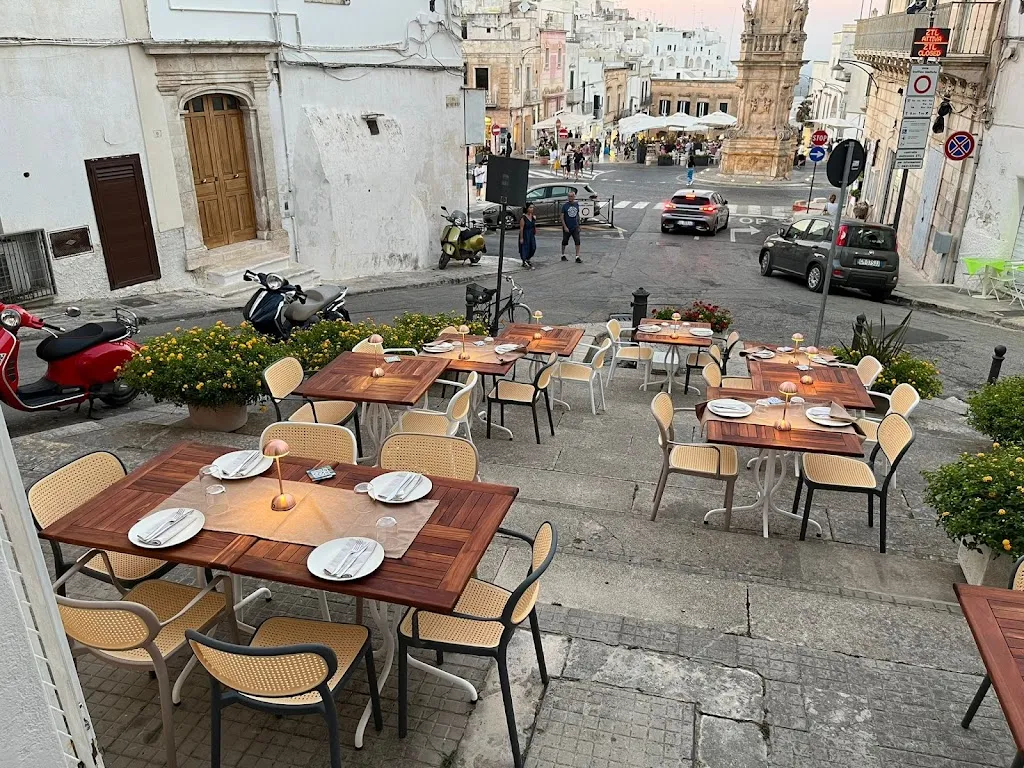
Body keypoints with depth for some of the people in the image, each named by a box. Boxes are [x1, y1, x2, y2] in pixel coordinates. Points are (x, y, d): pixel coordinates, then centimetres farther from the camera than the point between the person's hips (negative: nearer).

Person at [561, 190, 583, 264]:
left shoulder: (577, 205, 3)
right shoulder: (565, 206, -7)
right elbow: (562, 217, -7)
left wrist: (578, 225, 12)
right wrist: (565, 227, -15)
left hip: (575, 227, 2)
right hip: (567, 228, -2)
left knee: (577, 242, -8)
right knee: (564, 242, 10)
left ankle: (577, 257, -8)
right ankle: (563, 256, 26)